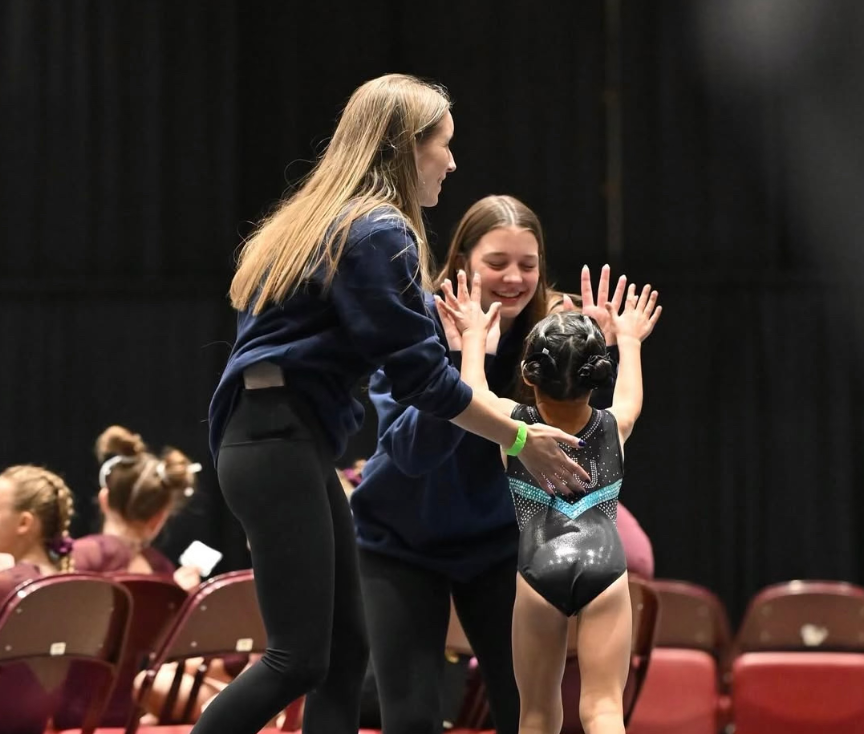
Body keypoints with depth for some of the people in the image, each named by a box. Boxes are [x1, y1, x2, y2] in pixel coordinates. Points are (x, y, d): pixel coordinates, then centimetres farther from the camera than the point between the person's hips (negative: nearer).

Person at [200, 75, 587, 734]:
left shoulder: (321, 221, 18)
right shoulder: (379, 233, -12)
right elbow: (421, 375, -12)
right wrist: (520, 438, -4)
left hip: (296, 447, 10)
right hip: (280, 448, -10)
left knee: (345, 651, 7)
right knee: (298, 659, -11)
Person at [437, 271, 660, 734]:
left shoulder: (511, 424, 6)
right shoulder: (614, 427, 12)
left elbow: (473, 392, 27)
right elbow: (630, 397, 36)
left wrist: (474, 335, 41)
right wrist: (629, 340, 51)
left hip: (540, 570, 0)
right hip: (605, 566, 0)